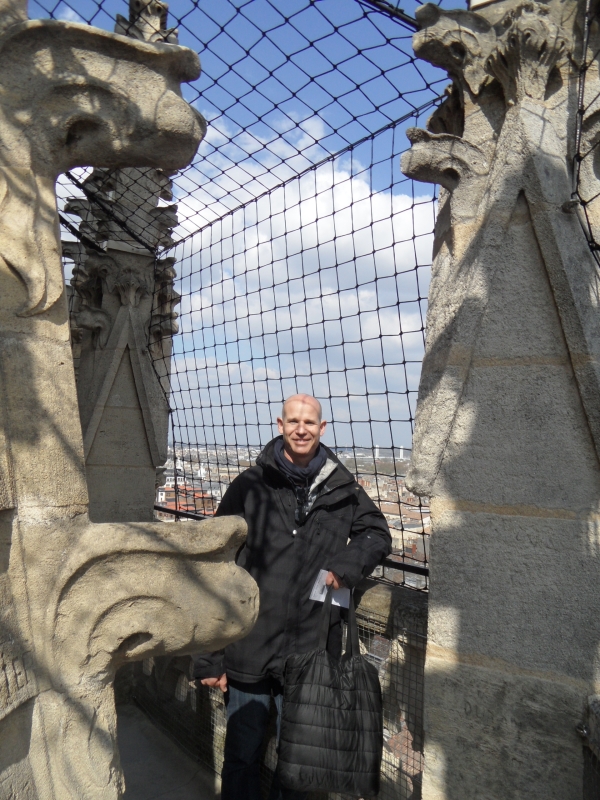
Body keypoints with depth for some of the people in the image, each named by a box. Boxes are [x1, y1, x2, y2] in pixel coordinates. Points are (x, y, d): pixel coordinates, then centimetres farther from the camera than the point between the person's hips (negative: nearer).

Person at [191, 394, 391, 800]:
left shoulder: (343, 489, -1)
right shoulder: (250, 486, -6)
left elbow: (377, 533, 15)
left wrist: (347, 564, -7)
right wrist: (208, 655, -4)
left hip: (309, 649, 2)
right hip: (249, 645, -1)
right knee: (243, 755, 14)